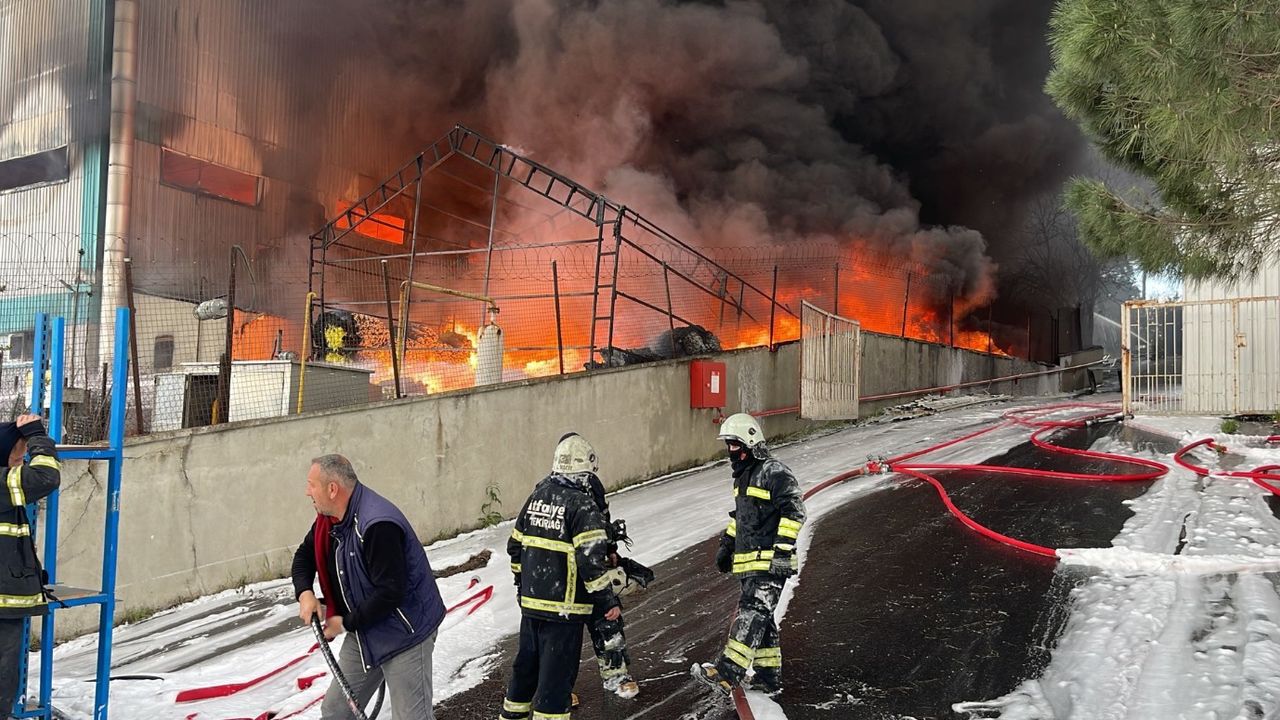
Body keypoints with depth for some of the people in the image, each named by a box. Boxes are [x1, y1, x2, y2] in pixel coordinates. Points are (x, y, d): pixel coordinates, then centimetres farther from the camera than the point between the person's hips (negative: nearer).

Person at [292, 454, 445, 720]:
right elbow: (304, 556, 15)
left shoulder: (378, 524, -29)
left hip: (404, 633, -9)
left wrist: (346, 623, -18)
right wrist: (305, 592, -5)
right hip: (363, 632, 9)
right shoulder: (328, 519, 0)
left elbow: (390, 593, -30)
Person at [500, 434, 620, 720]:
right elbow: (591, 559, -22)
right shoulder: (582, 506, -16)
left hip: (530, 602, 7)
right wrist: (609, 600, -12)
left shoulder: (536, 496, 6)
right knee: (557, 674, 2)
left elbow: (515, 545, 14)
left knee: (527, 663, 22)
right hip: (564, 607, -7)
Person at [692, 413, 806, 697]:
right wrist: (727, 544, 25)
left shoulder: (774, 472, -11)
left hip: (769, 562, -10)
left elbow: (794, 511, -17)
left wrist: (783, 548, -22)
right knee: (760, 618, 12)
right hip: (748, 562, 10)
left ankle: (727, 673, -20)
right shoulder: (743, 476, 20)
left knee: (752, 613, -14)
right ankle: (768, 678, 19)